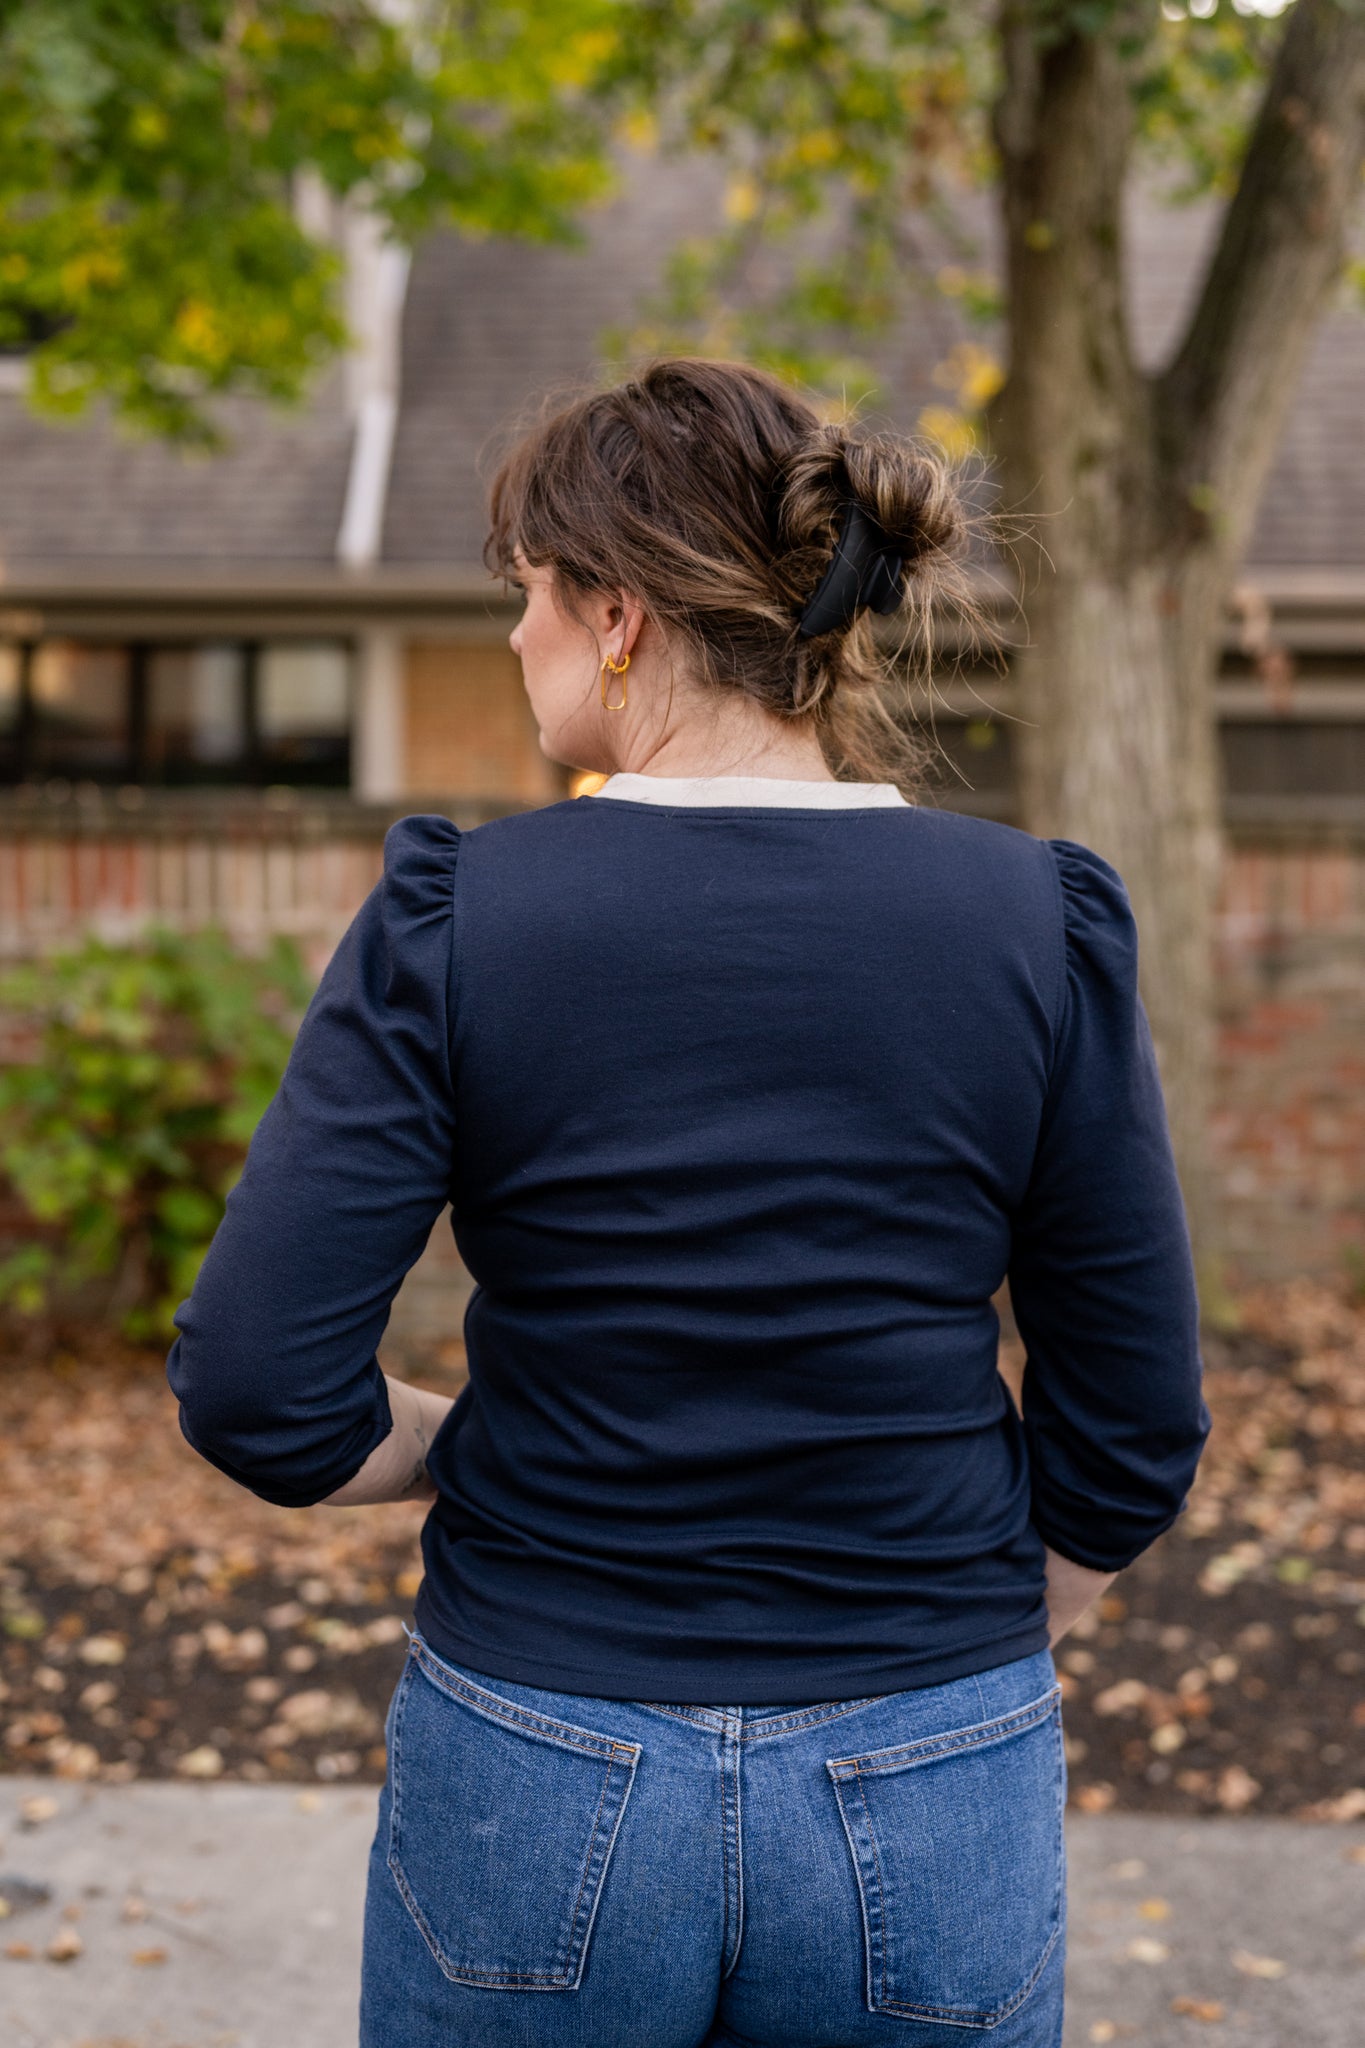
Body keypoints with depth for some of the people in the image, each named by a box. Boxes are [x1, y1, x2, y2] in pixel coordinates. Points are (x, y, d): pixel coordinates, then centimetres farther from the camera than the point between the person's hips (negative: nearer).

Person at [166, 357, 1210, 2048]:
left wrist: (456, 1444, 5)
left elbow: (255, 1395, -14)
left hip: (539, 1787, 0)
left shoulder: (458, 916, -10)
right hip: (932, 1812, 1)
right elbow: (1132, 1433, -2)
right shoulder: (1034, 924, -6)